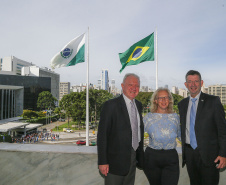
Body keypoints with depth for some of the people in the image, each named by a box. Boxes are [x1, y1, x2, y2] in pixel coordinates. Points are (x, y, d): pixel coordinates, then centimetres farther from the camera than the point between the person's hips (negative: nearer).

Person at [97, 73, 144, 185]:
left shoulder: (138, 105, 8)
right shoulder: (111, 105, -14)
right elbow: (102, 135, -15)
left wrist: (140, 155, 15)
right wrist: (102, 162, -16)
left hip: (133, 159, 7)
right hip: (115, 160, -6)